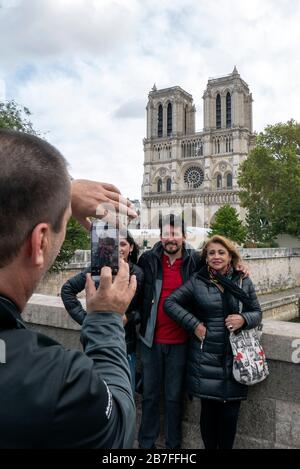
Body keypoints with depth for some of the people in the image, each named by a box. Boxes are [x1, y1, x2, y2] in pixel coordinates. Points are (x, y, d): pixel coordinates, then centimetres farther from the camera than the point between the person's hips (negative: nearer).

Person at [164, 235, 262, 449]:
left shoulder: (244, 282, 3)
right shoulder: (197, 281, -2)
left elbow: (257, 312, 9)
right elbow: (170, 302, 0)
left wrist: (244, 319, -13)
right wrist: (194, 324, -9)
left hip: (235, 357, 1)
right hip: (206, 358, -1)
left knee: (230, 413, 6)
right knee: (209, 410, 9)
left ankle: (226, 447, 30)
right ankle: (209, 446, 31)